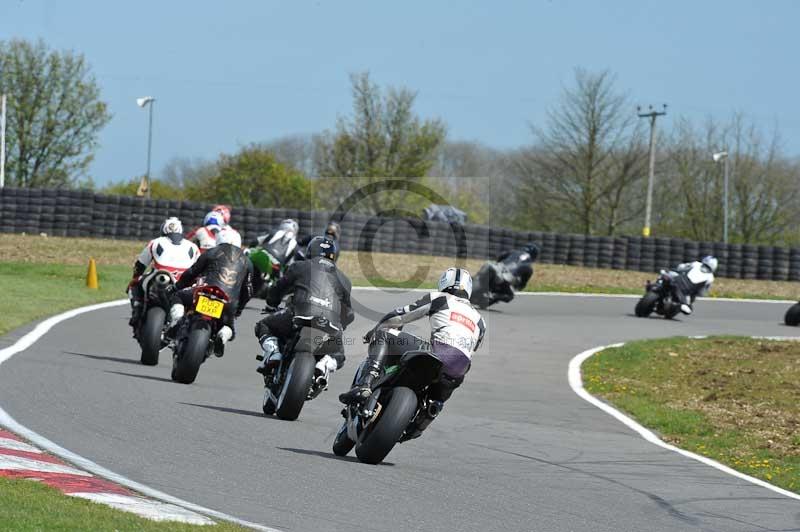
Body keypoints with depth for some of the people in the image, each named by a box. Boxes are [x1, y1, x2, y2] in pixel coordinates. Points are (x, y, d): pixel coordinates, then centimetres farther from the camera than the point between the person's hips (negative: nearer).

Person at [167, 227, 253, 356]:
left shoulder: (212, 253, 15)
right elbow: (247, 291, 26)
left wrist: (177, 287, 34)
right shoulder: (246, 262, 24)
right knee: (228, 327, 29)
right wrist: (239, 309, 40)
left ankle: (176, 322, -9)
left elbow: (191, 273, 18)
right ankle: (223, 335, -11)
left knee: (178, 296, 22)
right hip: (230, 303, 2)